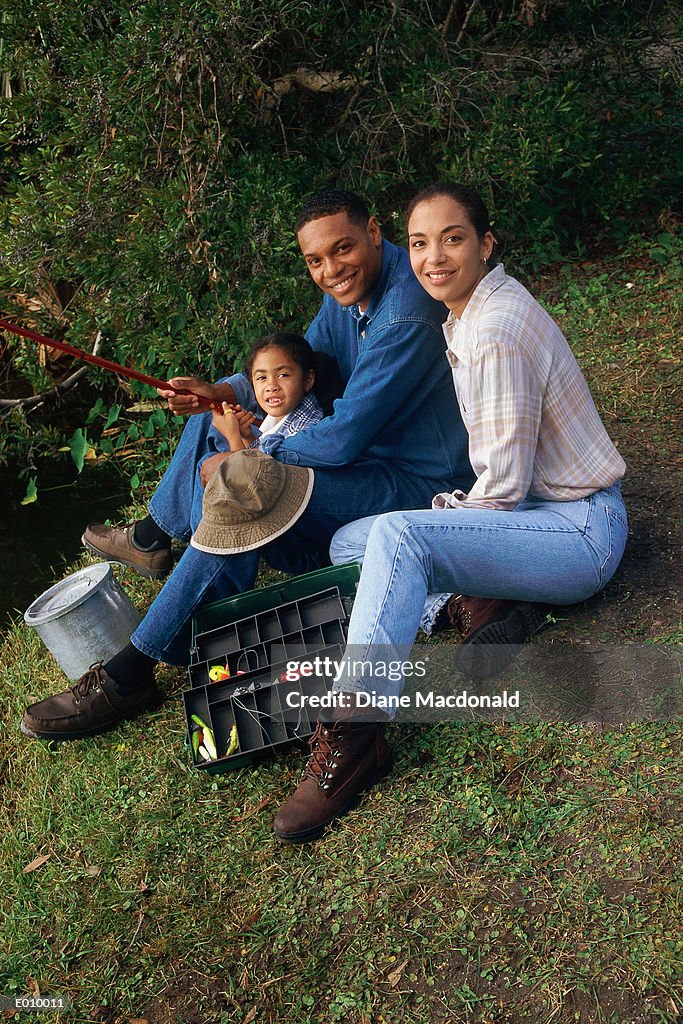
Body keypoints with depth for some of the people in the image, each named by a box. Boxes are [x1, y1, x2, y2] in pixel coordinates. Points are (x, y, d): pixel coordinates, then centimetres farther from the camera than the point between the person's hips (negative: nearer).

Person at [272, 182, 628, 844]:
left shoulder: (496, 333, -22)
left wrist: (445, 507, -4)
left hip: (579, 529, -10)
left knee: (397, 534, -32)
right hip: (537, 509, 10)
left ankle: (352, 735, -30)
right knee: (348, 541, 5)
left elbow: (503, 485, -20)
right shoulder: (469, 312, 8)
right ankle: (471, 612, -9)